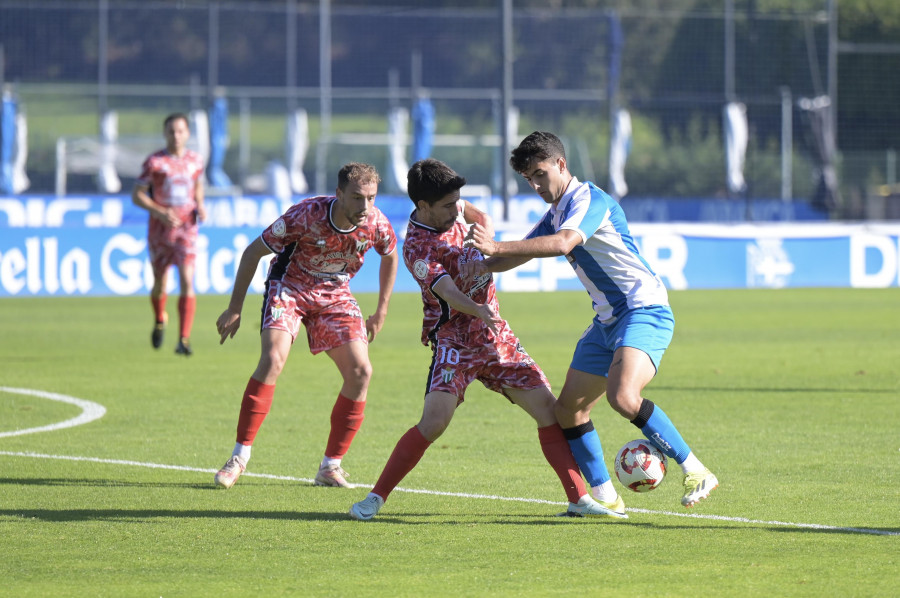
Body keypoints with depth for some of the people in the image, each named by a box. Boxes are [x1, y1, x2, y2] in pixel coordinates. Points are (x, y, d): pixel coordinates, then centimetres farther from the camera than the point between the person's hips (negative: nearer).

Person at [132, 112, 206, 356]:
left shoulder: (195, 160, 6)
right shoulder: (154, 162, -4)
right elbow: (137, 195, -3)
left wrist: (200, 207, 3)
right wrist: (160, 212, -17)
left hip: (187, 227, 1)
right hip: (160, 227, -1)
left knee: (187, 281, -15)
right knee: (160, 284, 10)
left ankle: (184, 340, -17)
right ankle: (160, 321, 43)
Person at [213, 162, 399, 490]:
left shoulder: (376, 224, -17)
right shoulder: (305, 215, -28)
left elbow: (390, 256, 9)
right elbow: (253, 252, -16)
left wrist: (381, 311, 11)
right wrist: (234, 309, -14)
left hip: (335, 295, 4)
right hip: (289, 285, -4)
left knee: (360, 371, -12)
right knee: (273, 358, -26)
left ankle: (330, 466, 1)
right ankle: (239, 457, -17)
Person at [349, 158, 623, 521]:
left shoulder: (450, 213, 4)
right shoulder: (417, 248, -19)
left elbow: (477, 215, 30)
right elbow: (447, 292, -34)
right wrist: (478, 311, -52)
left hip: (495, 336, 7)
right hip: (455, 339, -7)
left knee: (548, 406, -2)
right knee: (434, 421, -21)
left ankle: (579, 499, 2)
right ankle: (375, 498, -8)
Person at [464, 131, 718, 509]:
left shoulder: (589, 199, -14)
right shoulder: (554, 215, 16)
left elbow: (562, 244, -31)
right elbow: (522, 253, 24)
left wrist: (497, 248, -34)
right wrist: (485, 265, 3)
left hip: (644, 311, -10)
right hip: (608, 319, 10)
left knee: (622, 396, -30)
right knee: (569, 410, 7)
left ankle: (695, 473, -22)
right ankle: (603, 497, 15)